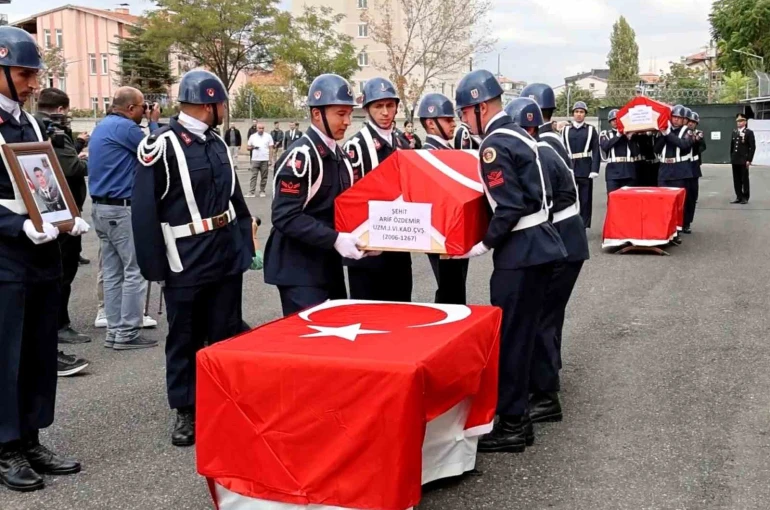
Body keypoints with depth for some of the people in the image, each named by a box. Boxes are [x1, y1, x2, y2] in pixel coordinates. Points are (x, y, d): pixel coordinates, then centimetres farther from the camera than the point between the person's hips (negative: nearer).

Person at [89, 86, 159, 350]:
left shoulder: (103, 126, 16)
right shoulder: (124, 127, -14)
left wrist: (148, 124, 16)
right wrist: (154, 123, 6)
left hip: (102, 207, 10)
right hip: (122, 208, -10)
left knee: (112, 273, 11)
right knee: (135, 271, -4)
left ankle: (114, 330, 13)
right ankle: (127, 334, -3)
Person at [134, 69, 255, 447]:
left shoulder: (217, 143, 10)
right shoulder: (161, 144, -13)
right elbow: (144, 210, -13)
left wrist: (246, 243, 10)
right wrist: (154, 266, -13)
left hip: (227, 256, 6)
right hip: (186, 262, -6)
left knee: (227, 333, 13)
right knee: (185, 338, 7)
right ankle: (186, 411, 20)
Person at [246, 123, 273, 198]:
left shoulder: (268, 136, 3)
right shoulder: (252, 136, 6)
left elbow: (271, 148, 3)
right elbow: (248, 148, 11)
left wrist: (270, 159, -4)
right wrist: (252, 147, -12)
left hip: (265, 160, 0)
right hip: (255, 159, 0)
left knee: (264, 177, 4)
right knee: (253, 176, -3)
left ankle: (262, 191, 12)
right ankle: (251, 192, -6)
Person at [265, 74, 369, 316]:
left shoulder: (340, 156, 12)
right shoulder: (300, 156, -16)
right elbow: (285, 217, -23)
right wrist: (334, 239, -27)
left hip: (330, 265, 9)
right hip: (300, 270, -9)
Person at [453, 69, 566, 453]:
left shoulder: (494, 146, -16)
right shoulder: (518, 134, 14)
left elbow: (510, 208, -21)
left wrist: (485, 245, -10)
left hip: (520, 252, -10)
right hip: (539, 246, 10)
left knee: (509, 337, -2)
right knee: (520, 335, 17)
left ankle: (511, 426, 6)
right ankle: (516, 416, 27)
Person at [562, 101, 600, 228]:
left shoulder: (591, 129, 6)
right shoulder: (566, 129, 8)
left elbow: (596, 151, 0)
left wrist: (594, 170, -10)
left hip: (585, 169, -1)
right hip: (569, 168, 1)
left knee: (585, 199, 3)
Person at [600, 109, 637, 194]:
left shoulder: (630, 133, 13)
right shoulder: (605, 134, 11)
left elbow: (636, 152, 4)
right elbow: (605, 146, -10)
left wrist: (629, 138, -7)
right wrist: (618, 135, -10)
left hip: (629, 172, 2)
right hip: (613, 172, -2)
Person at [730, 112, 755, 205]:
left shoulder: (749, 132, -5)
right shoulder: (734, 132, 13)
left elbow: (752, 147, -9)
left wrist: (749, 160, -14)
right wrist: (731, 157, 11)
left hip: (744, 160, -5)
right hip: (735, 160, 5)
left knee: (744, 179, 1)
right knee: (736, 179, 7)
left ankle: (745, 198, 7)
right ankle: (739, 197, 13)